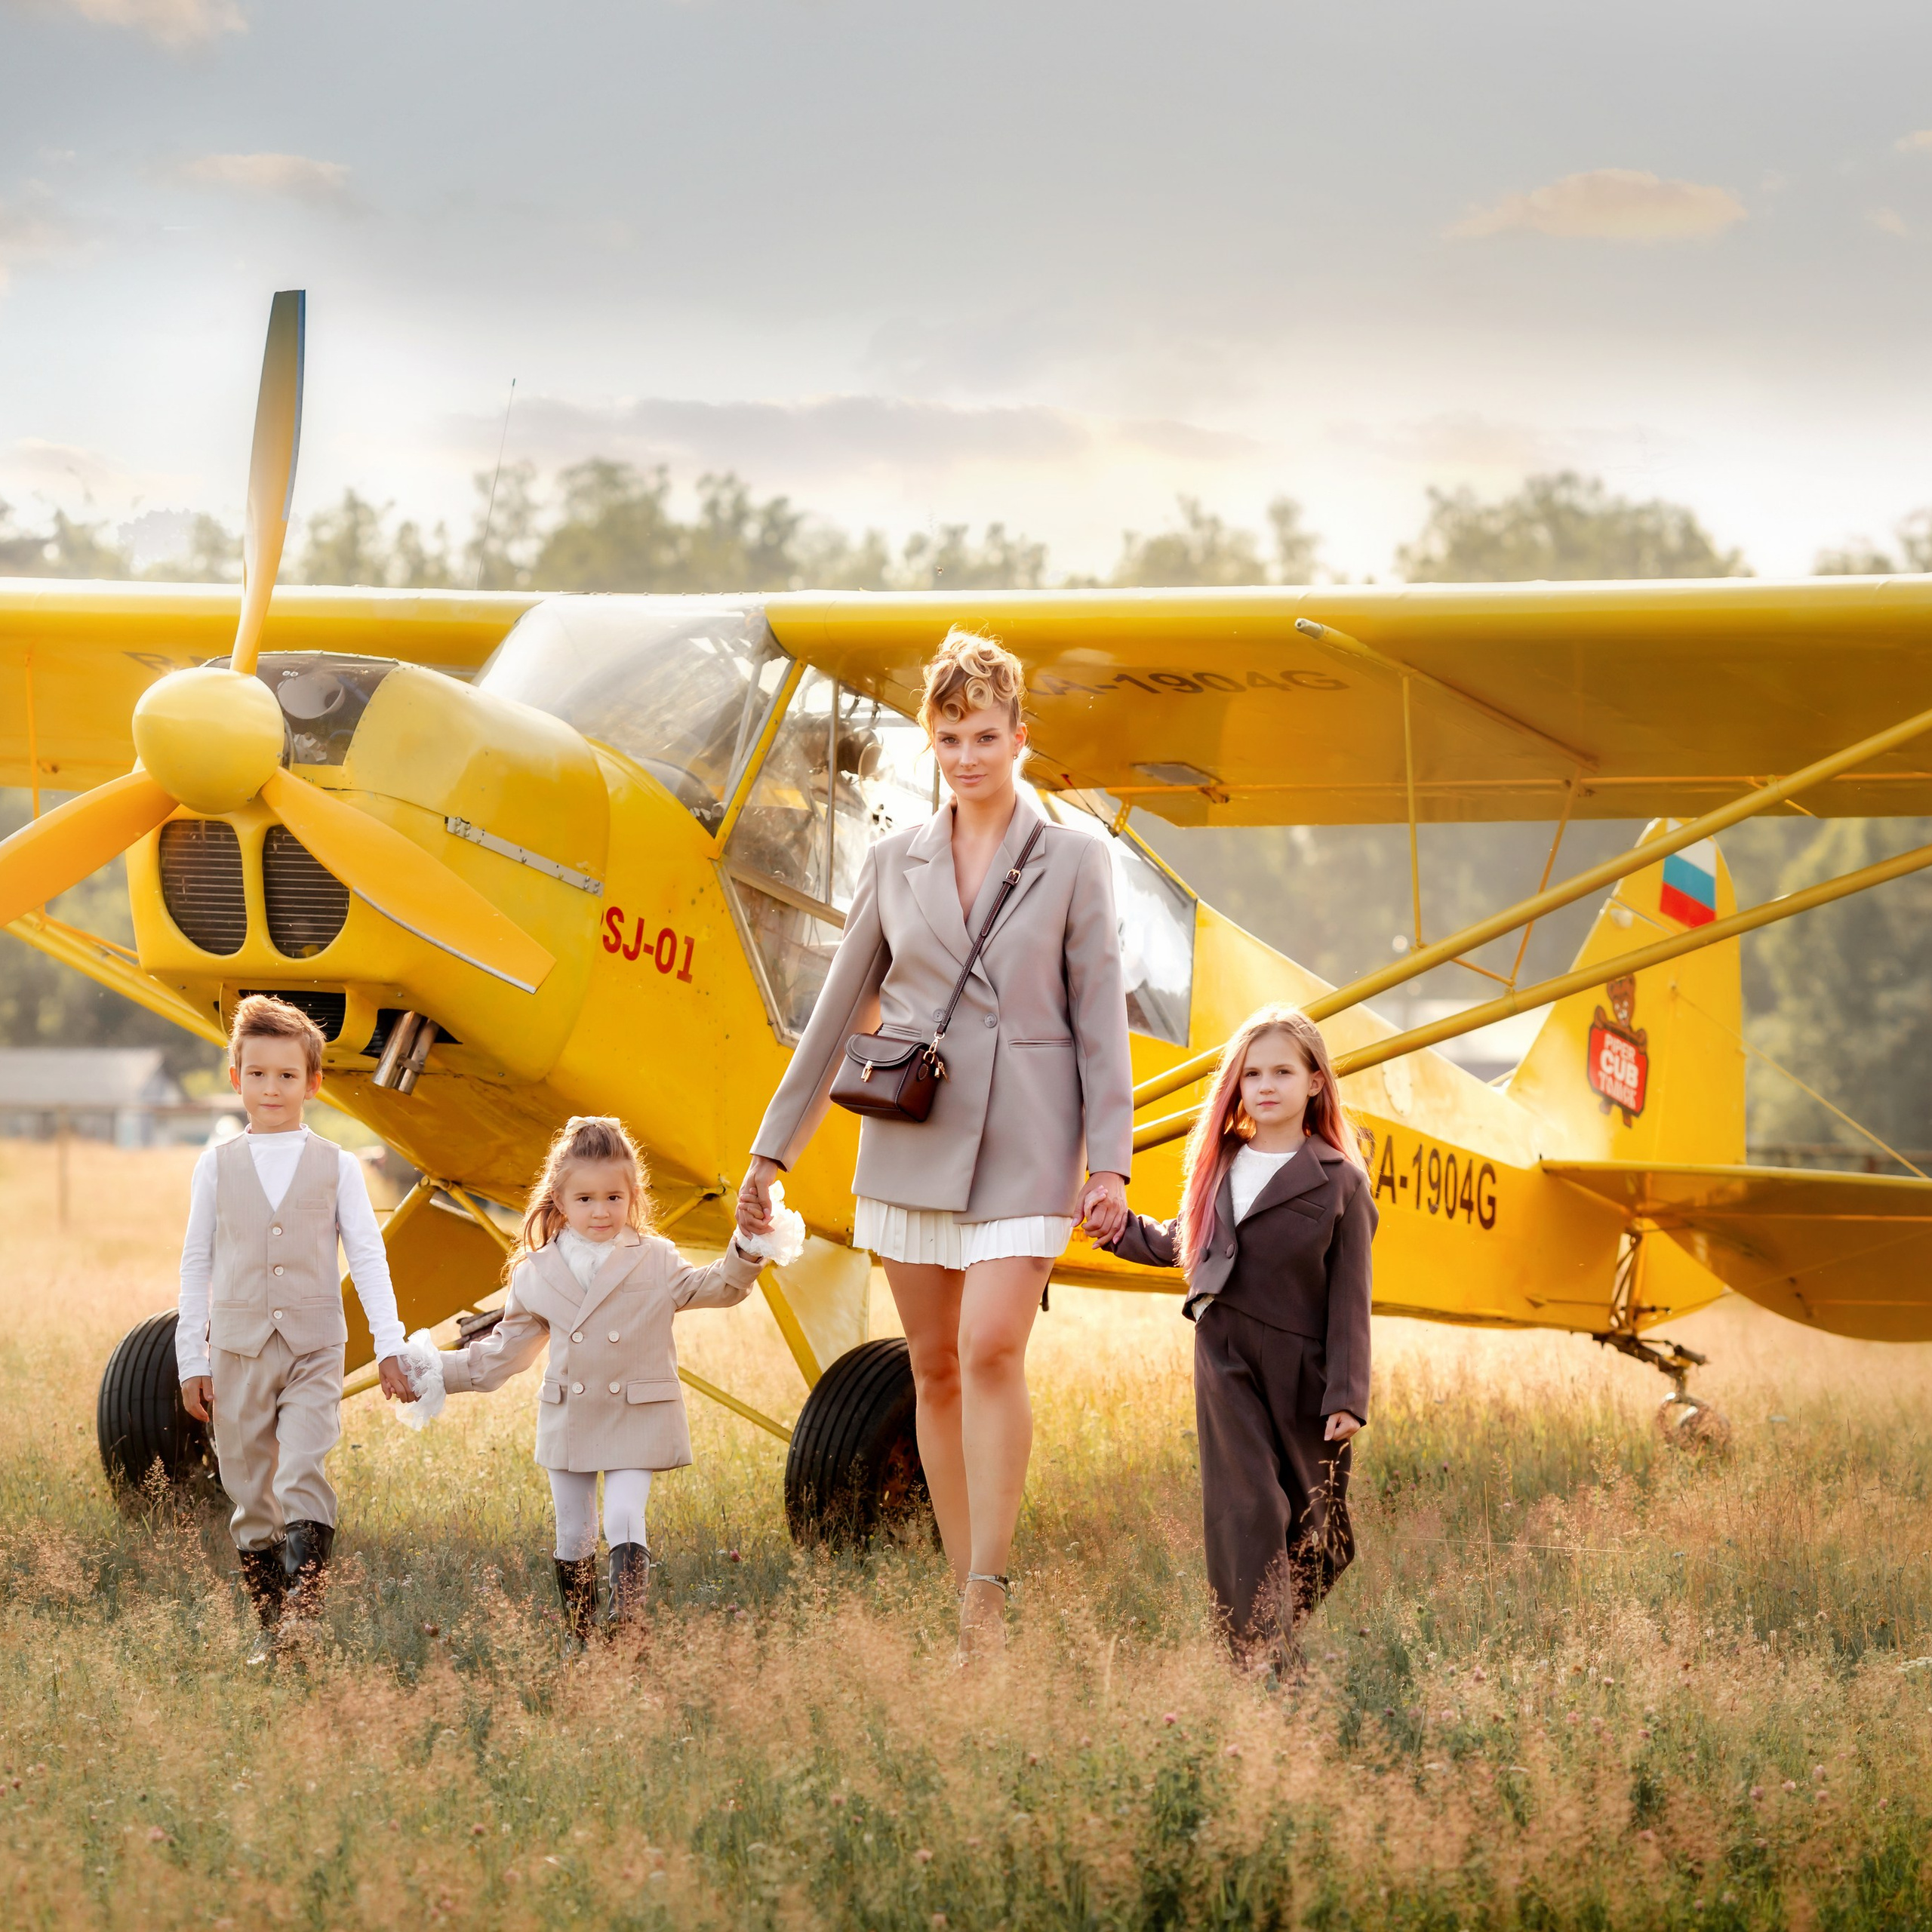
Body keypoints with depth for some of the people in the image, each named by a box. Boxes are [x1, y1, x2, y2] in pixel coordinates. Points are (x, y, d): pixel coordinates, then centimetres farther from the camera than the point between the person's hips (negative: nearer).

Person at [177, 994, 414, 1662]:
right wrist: (192, 1360, 5)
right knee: (250, 1493, 5)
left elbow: (368, 1258, 2)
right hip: (239, 1350, 2)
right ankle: (269, 1624, 14)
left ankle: (305, 1621, -21)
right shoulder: (217, 1167, 6)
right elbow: (197, 1265, 9)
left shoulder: (336, 1166, 4)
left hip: (314, 1349, -2)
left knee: (303, 1478, -17)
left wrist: (390, 1348, -5)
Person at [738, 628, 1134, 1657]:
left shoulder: (1072, 860, 1)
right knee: (935, 1369, 5)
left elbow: (1101, 1019, 0)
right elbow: (839, 1012, 13)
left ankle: (989, 1588, -16)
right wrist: (772, 1148, 13)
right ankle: (966, 1592, 14)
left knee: (991, 1349, -19)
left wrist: (1110, 1163, -7)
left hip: (1024, 1145, -3)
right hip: (913, 1139, 3)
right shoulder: (896, 863, 8)